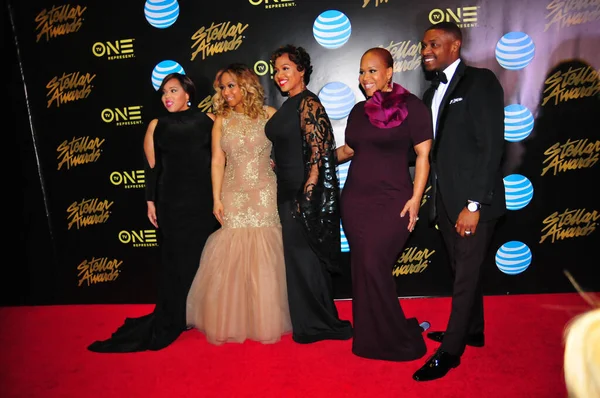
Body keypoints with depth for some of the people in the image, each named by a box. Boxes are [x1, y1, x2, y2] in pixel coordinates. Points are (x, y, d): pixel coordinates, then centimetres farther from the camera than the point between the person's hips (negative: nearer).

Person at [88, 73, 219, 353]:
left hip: (205, 199, -1)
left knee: (206, 256, 5)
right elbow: (151, 166, 7)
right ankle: (171, 320, 21)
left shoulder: (208, 120, 2)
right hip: (171, 201, 1)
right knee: (175, 260, 6)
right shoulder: (156, 126, 6)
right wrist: (151, 201, 2)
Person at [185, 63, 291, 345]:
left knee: (265, 257, 1)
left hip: (265, 195, -2)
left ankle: (267, 322, 16)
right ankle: (231, 323, 19)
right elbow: (217, 162, 5)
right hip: (234, 196, 2)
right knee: (230, 259, 3)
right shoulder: (221, 121, 8)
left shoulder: (269, 114, 2)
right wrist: (217, 199, -1)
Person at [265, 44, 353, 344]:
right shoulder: (288, 106, 14)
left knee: (304, 256, 1)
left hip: (306, 194, -9)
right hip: (289, 193, 9)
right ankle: (311, 322, 31)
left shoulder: (308, 104, -13)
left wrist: (306, 196, -22)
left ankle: (316, 325, 19)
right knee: (299, 256, 16)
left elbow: (318, 154, -19)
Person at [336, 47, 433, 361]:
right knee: (362, 268, 7)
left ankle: (394, 338, 12)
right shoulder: (359, 111, 13)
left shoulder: (411, 106, -5)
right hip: (354, 201, 6)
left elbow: (423, 155, -7)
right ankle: (370, 337, 23)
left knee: (374, 267, -9)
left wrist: (415, 199, -12)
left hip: (392, 203, -5)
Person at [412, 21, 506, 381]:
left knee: (466, 275, 3)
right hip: (446, 200, 7)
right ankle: (472, 331, 37)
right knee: (464, 271, 19)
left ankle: (450, 351, 15)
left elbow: (492, 146, -16)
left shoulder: (480, 81, -9)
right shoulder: (433, 92, 14)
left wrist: (474, 204, -20)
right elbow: (431, 148, 12)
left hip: (474, 202, -7)